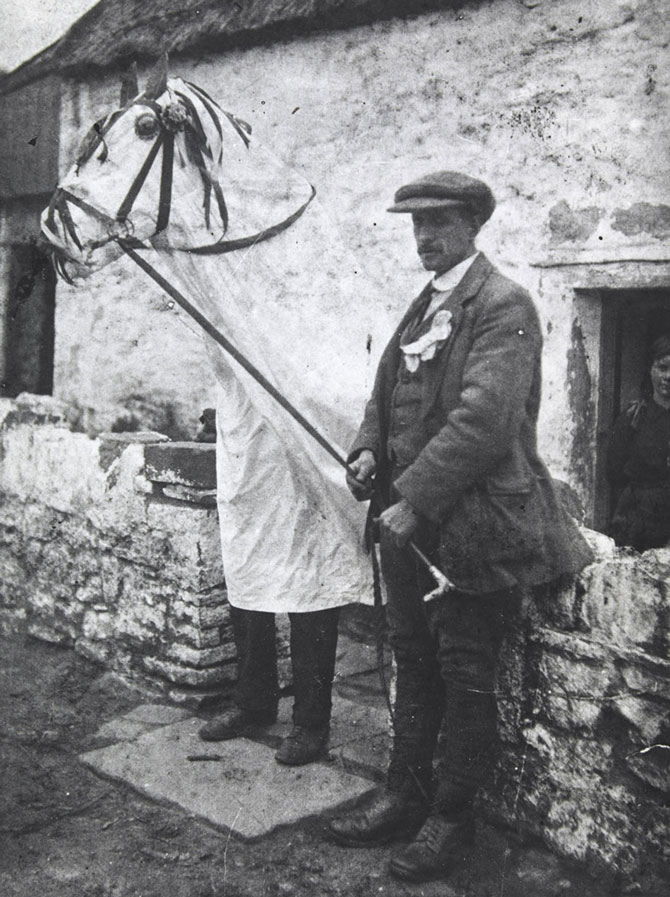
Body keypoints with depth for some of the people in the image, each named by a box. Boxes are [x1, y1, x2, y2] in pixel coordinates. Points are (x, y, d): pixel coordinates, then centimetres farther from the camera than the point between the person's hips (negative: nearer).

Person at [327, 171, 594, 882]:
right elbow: (387, 396, 22)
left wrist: (414, 500, -23)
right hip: (409, 517, 8)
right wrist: (368, 450, 2)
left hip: (471, 524, -8)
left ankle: (451, 817, 21)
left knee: (465, 676, 5)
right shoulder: (422, 308, 15)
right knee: (415, 663, 18)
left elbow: (482, 417, -22)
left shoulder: (503, 306, -11)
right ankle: (405, 793, 33)